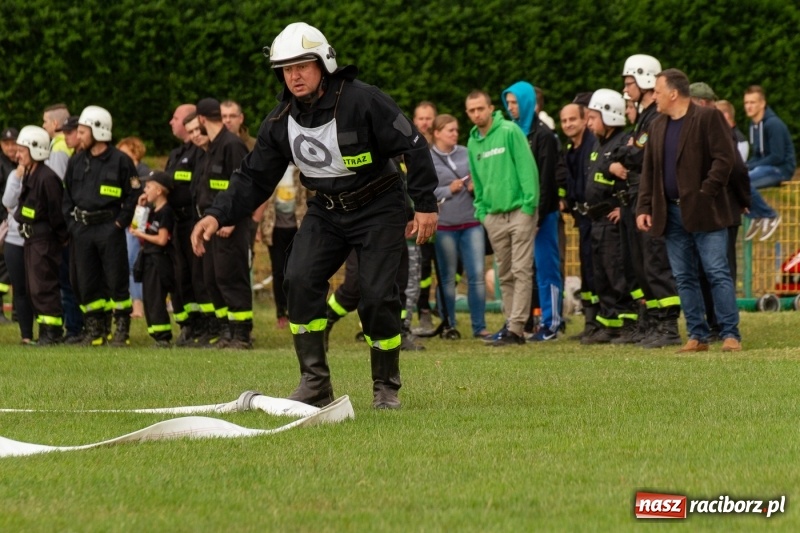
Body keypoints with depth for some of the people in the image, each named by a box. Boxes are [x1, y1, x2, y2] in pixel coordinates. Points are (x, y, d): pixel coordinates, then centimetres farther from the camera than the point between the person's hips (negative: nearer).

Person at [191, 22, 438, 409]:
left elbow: (413, 147, -14)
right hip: (326, 211, 5)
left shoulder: (362, 101, -20)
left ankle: (386, 388, 8)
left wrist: (425, 204, -13)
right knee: (299, 279, -16)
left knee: (377, 296, -12)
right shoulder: (280, 122, -4)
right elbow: (254, 178, 2)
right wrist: (217, 215, -11)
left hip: (378, 207, -4)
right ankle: (314, 384, -8)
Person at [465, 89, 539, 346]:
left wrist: (529, 203, -16)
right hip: (493, 216, 7)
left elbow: (527, 167, -11)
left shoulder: (510, 132, -7)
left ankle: (516, 328, -12)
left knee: (521, 271, -8)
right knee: (505, 275, 10)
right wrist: (480, 209, 9)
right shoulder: (473, 143, 12)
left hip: (519, 211, -6)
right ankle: (512, 323, 15)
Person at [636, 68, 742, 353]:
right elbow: (648, 170, 16)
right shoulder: (658, 126, 15)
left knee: (718, 273, -7)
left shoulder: (708, 117, -5)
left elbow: (724, 158, -11)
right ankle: (697, 336, 10)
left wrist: (706, 194, -15)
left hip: (704, 212, -7)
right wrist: (644, 207, 7)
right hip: (672, 213, 7)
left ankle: (731, 335, -6)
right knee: (684, 278, 6)